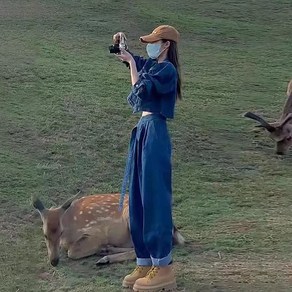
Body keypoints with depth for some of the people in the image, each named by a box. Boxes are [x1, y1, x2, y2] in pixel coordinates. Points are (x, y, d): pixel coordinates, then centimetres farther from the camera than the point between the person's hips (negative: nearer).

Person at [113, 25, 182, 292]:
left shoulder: (167, 69, -11)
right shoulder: (151, 65, 15)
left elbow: (140, 91, -20)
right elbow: (128, 57, 30)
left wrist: (132, 64, -10)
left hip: (155, 133, -9)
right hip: (143, 131, 9)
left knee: (154, 197, -8)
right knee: (138, 199, 10)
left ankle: (164, 269, -2)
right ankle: (146, 263, 17)